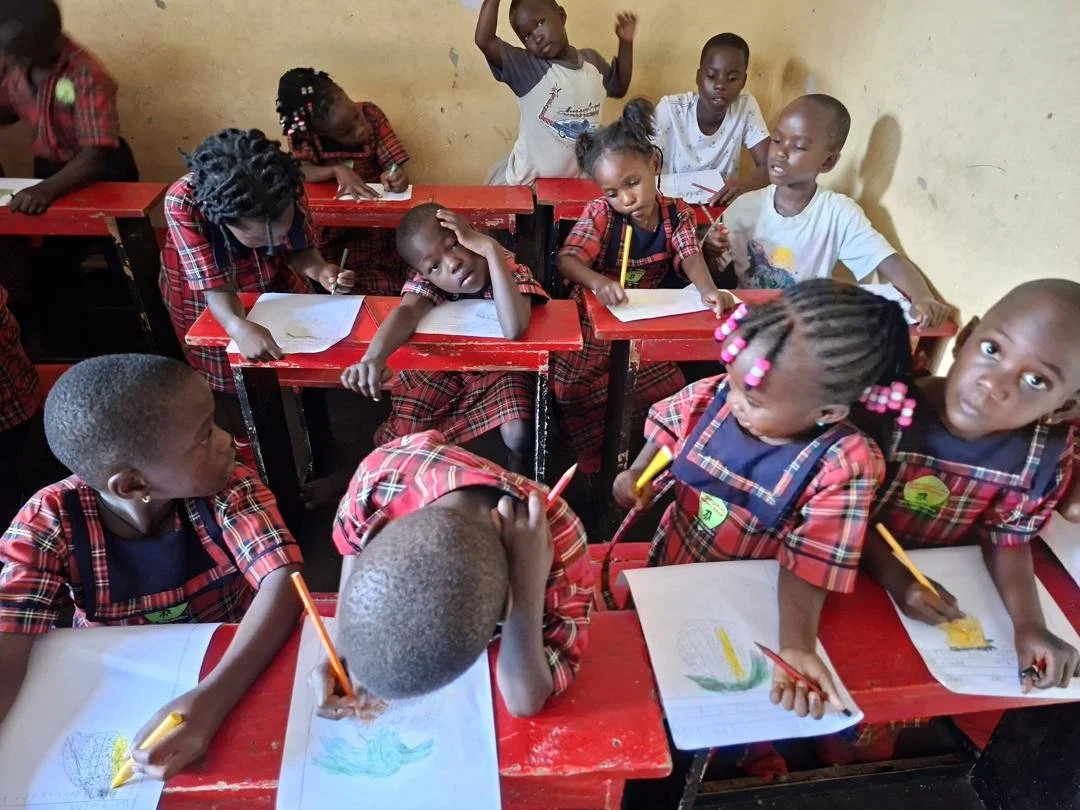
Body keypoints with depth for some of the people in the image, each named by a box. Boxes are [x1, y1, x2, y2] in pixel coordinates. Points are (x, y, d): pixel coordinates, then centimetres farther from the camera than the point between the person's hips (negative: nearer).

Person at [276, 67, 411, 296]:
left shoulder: (371, 114, -8)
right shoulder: (304, 133, -11)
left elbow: (397, 162, -11)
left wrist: (397, 176, -35)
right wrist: (337, 170, -38)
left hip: (375, 221, 0)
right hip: (329, 225, 0)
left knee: (386, 293, -17)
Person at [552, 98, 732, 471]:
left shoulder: (676, 213, -6)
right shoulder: (600, 214, -15)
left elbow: (690, 256, -19)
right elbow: (566, 259, -25)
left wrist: (708, 289, -42)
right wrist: (598, 282, -47)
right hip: (593, 322, -3)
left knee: (671, 394, 0)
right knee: (572, 395, -12)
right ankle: (592, 465, 9)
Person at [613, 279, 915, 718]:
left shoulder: (842, 466, -27)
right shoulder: (714, 397, -19)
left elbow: (808, 564, -28)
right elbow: (668, 430, 2)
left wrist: (796, 645, -41)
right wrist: (637, 475, -13)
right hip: (665, 567, 4)